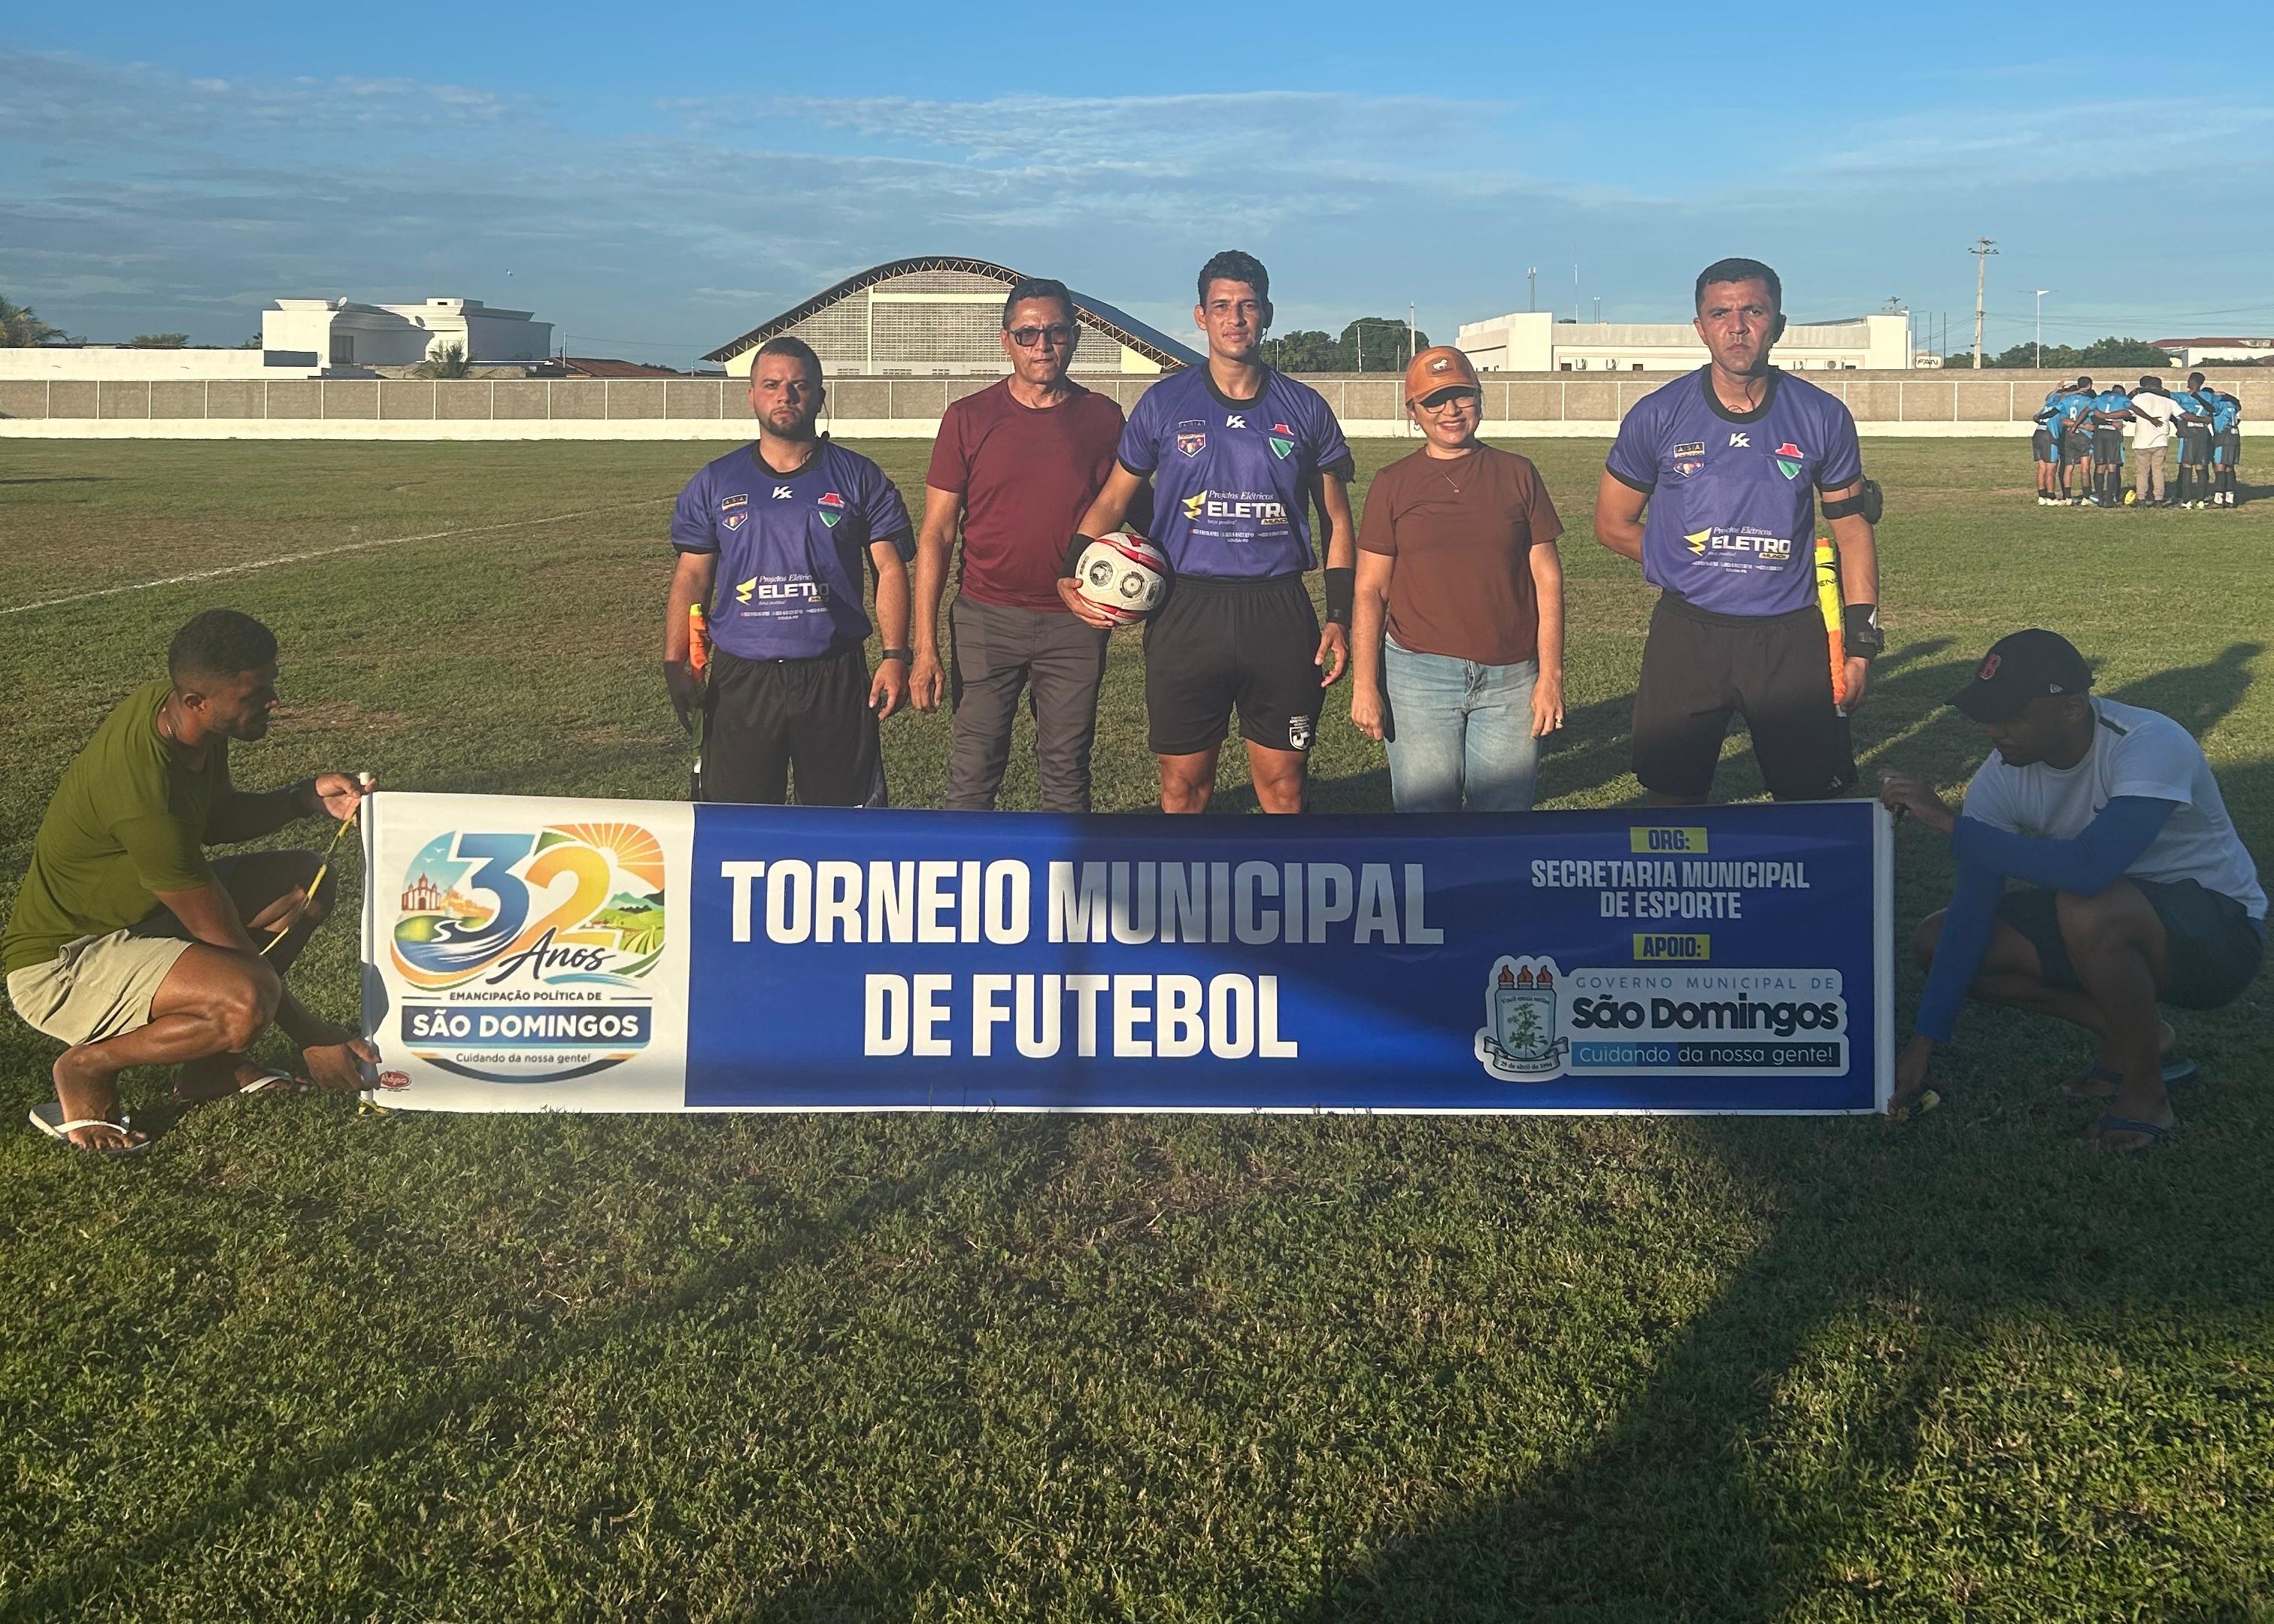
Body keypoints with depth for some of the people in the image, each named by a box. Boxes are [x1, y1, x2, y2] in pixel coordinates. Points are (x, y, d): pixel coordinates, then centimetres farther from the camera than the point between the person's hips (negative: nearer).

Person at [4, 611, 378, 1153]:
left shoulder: (169, 703, -7)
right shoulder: (147, 793, -33)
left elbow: (218, 818, 13)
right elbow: (224, 939, -25)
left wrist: (306, 797, -5)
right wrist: (312, 1038, -17)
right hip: (61, 963, -10)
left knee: (307, 879, 5)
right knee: (248, 996, -34)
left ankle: (212, 1063, 9)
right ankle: (87, 1068, -7)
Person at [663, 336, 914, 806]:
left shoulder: (859, 478, 6)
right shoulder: (716, 483, 9)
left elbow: (890, 569, 3)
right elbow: (691, 577, 9)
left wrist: (896, 656, -8)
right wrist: (675, 665, -1)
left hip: (836, 677, -1)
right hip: (740, 677, 1)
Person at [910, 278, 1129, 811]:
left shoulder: (1102, 418, 4)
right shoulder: (968, 418, 0)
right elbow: (936, 535, 1)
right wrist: (925, 648, -6)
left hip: (1076, 622, 1)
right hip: (986, 618, -1)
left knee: (1067, 773, 8)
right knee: (973, 772, 0)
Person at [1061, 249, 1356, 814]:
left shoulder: (1305, 408, 6)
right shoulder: (1164, 403, 4)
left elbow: (1337, 519, 12)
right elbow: (1113, 498, 10)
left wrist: (1339, 618, 4)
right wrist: (1070, 572, -6)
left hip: (1279, 613, 1)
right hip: (1186, 613, 0)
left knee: (1282, 787, 5)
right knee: (1184, 785, 5)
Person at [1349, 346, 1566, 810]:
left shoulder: (1518, 474, 8)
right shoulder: (1392, 484, 6)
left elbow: (1547, 579, 6)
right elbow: (1370, 591, 3)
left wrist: (1550, 675, -1)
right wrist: (1364, 685, -4)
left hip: (1511, 680, 1)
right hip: (1419, 676, -1)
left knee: (1507, 806, 4)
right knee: (1424, 807, 1)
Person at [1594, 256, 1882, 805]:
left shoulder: (1822, 418, 0)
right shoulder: (1658, 416, -3)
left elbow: (1852, 531, 6)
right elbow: (1613, 524, 7)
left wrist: (1862, 642, 2)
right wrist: (1692, 564, 2)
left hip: (1791, 637, 1)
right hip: (1686, 636, 0)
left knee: (1815, 798, 6)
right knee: (1673, 800, 8)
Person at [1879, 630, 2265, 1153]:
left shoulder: (2150, 746, -30)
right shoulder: (2003, 774, -12)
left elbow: (2089, 868, -45)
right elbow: (1972, 908, -12)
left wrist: (1950, 821, -38)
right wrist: (1924, 1042, -16)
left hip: (2220, 928, -7)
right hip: (2114, 917, 7)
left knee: (2087, 909, -39)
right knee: (1937, 941, -9)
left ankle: (2145, 1089, -13)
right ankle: (2137, 1036, 4)